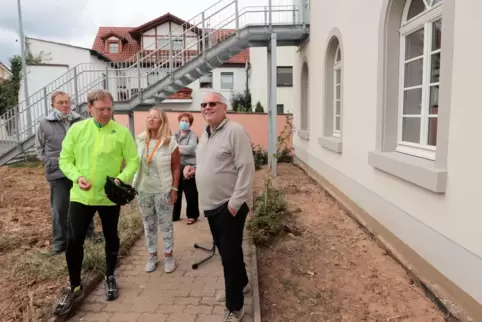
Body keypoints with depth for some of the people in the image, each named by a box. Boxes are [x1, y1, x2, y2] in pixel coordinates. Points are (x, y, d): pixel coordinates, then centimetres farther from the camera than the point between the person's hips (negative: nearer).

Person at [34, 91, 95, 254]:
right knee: (59, 209, 8)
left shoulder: (81, 121, -1)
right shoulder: (44, 124, -1)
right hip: (58, 173, -1)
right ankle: (59, 241, 23)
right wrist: (48, 162, 1)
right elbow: (39, 147, 10)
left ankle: (90, 233, 34)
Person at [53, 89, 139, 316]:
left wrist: (122, 178, -23)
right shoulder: (76, 129, 0)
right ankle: (75, 287, 23)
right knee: (74, 240, 2)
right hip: (81, 195, 1)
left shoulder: (122, 132, -6)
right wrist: (77, 176, -16)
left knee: (111, 238, 14)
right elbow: (65, 160, 2)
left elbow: (133, 161, -5)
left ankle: (110, 278, 37)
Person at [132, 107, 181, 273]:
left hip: (163, 190, -4)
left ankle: (168, 256, 23)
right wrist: (133, 185, 3)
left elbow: (176, 168, -6)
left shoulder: (170, 142, -10)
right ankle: (152, 255, 29)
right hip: (143, 189, 4)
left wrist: (174, 189, -8)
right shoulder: (140, 140, 1)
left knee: (166, 224, 8)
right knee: (148, 224, 14)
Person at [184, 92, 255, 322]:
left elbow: (246, 168, -20)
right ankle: (241, 283, 44)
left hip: (229, 205, -9)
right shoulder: (205, 134, 13)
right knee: (225, 250, 21)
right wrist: (194, 169, 4)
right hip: (212, 204, 9)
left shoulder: (235, 131, -15)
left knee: (230, 254, 0)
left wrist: (235, 203, -22)